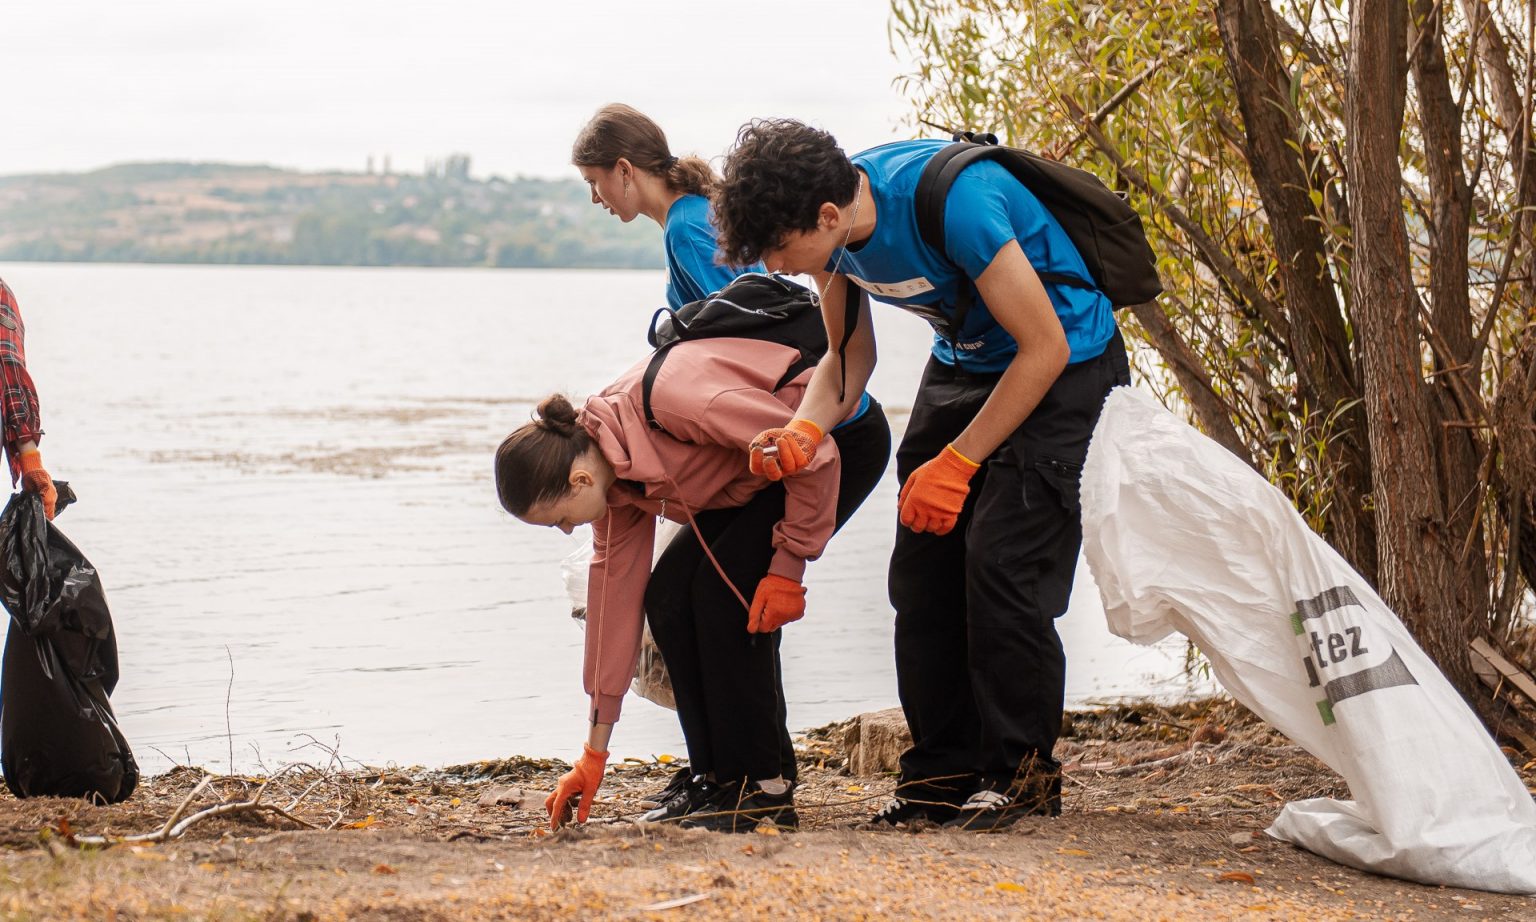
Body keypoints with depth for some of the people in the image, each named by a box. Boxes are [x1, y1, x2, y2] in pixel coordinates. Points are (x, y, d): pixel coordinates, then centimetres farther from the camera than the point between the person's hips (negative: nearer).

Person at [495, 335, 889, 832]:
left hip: (843, 440, -8)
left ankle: (763, 788, -10)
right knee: (667, 595, -4)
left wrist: (787, 567, -21)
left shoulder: (668, 400, -34)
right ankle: (716, 777, 5)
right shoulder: (611, 469, -7)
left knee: (723, 590, -18)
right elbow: (615, 590, 1)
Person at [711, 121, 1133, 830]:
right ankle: (946, 772, 8)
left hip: (1062, 368, -7)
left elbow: (1045, 347, -27)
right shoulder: (831, 224, -12)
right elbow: (849, 354, 3)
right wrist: (804, 432, -18)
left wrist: (957, 462, -22)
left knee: (1000, 564, -17)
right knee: (922, 568, -1)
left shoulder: (951, 201, -35)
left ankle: (1020, 774, -4)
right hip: (964, 363, 7)